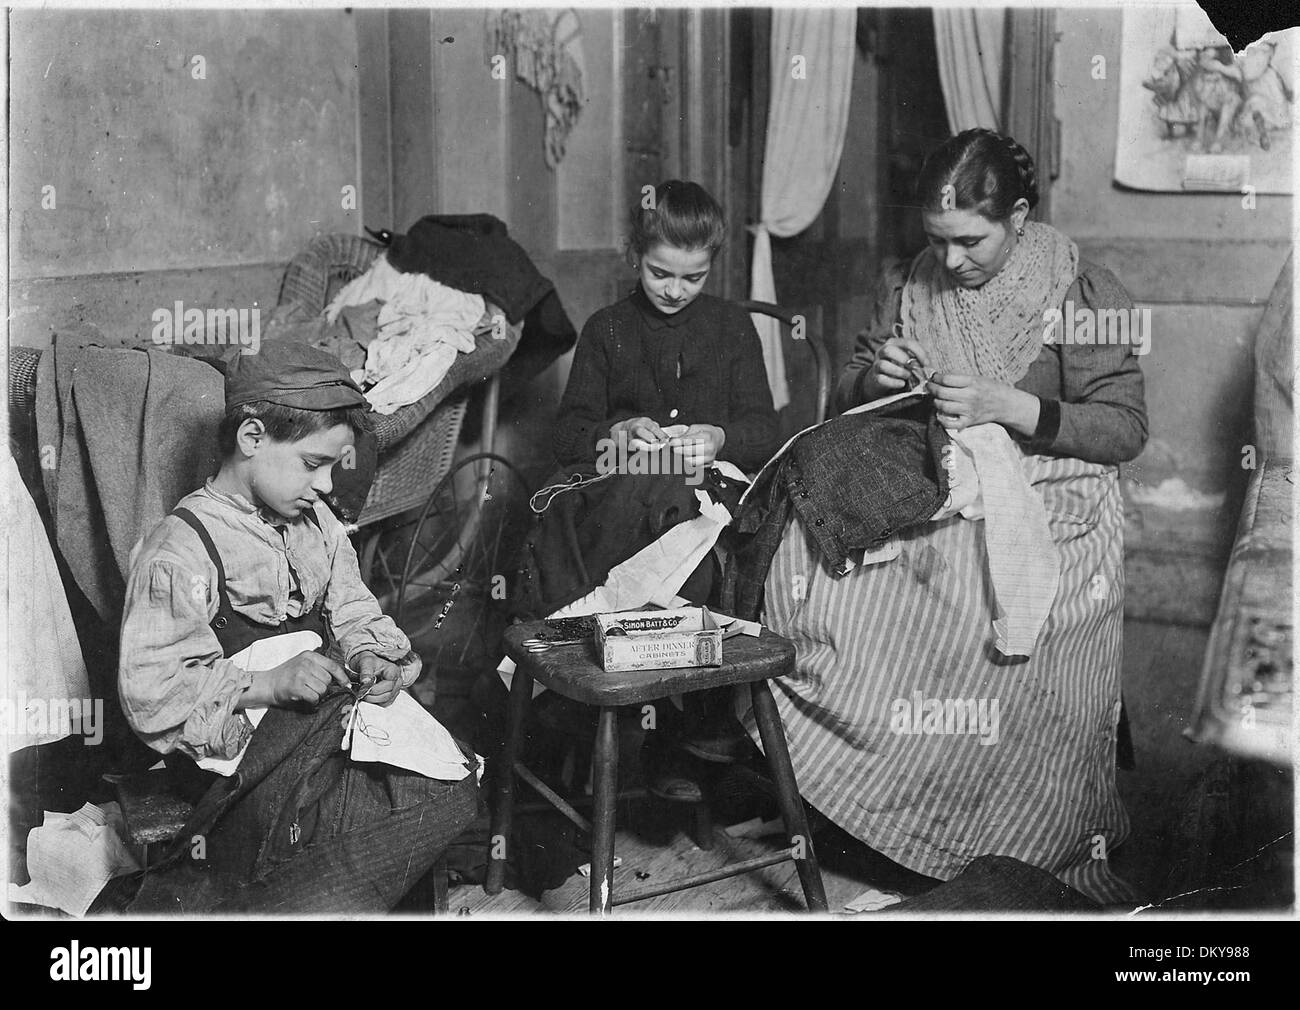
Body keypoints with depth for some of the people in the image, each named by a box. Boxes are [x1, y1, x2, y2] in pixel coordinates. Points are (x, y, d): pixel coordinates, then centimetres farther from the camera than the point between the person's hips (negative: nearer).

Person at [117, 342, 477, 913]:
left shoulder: (316, 523, 13)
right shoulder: (177, 554, -11)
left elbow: (353, 614, 21)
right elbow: (151, 695, -14)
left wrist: (366, 656, -3)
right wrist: (271, 683, -21)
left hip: (339, 718, 8)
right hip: (253, 754, -8)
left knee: (459, 775, -17)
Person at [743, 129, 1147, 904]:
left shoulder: (1082, 293, -4)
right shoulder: (914, 287, 10)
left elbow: (1126, 429, -8)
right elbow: (846, 399, 17)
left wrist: (1010, 408, -20)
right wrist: (876, 378, -7)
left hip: (1047, 502, -4)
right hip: (928, 492, 4)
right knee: (806, 547, -24)